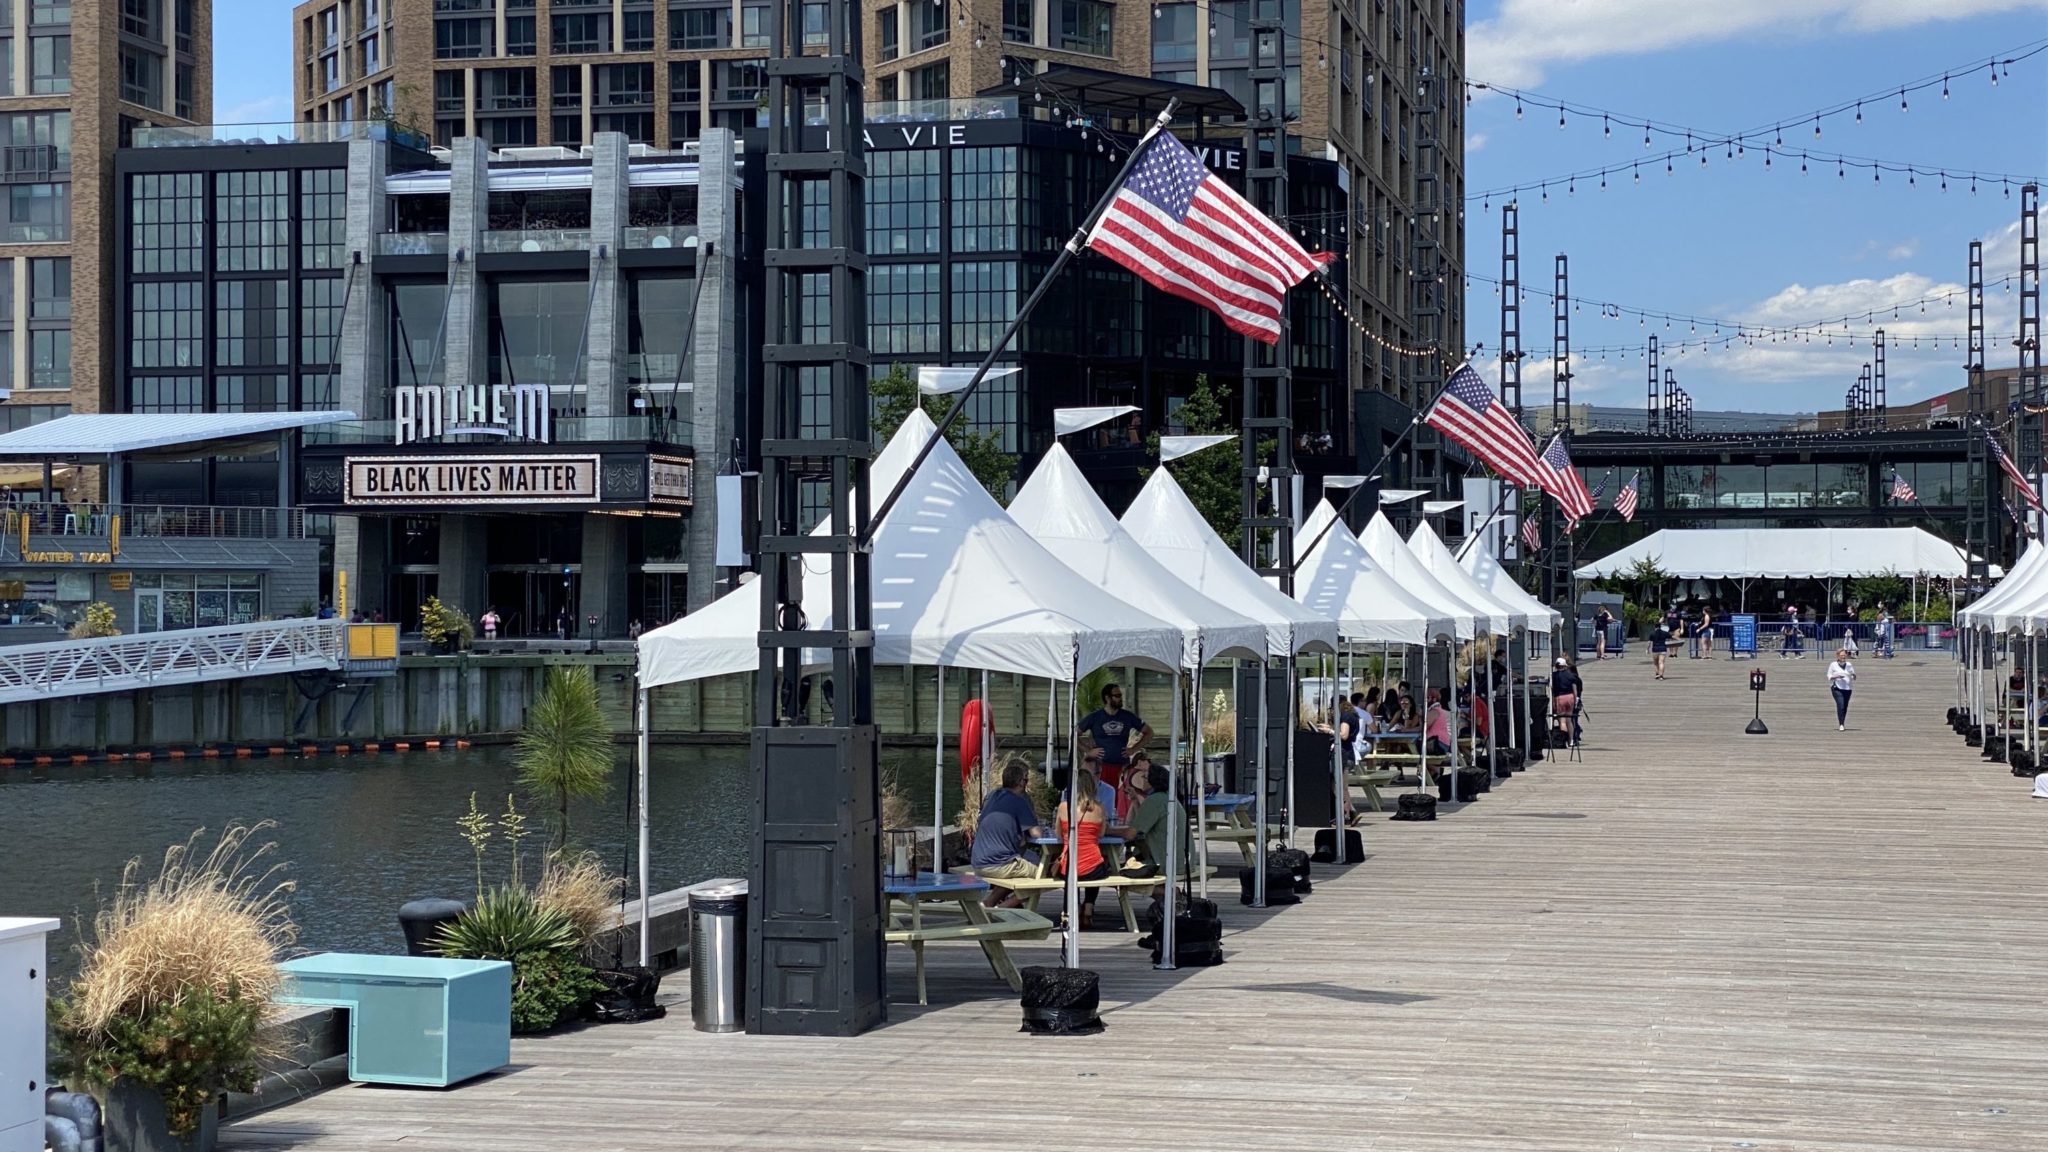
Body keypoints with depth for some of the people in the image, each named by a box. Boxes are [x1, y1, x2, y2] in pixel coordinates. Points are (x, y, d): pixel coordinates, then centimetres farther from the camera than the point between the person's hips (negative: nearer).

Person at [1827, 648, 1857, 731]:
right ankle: (1841, 725, -20)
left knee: (1845, 707, 5)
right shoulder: (1833, 665, 2)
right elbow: (1829, 676, 2)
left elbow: (1853, 677, 17)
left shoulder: (1849, 665, 12)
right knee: (1840, 705, -18)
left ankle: (1842, 725, 16)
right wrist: (1836, 676, -16)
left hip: (1847, 688, 4)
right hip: (1837, 688, -4)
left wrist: (1853, 676, -7)